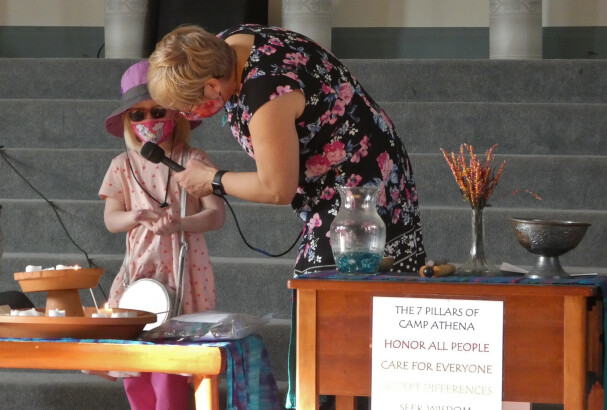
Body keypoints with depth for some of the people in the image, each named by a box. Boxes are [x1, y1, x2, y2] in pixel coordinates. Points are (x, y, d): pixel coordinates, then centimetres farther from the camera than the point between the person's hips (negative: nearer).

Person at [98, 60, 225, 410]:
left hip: (183, 272, -3)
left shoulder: (194, 161, -1)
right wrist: (134, 217, -18)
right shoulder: (124, 166, 9)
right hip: (139, 271, 3)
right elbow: (110, 218, 5)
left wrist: (181, 223, -27)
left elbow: (217, 214, -8)